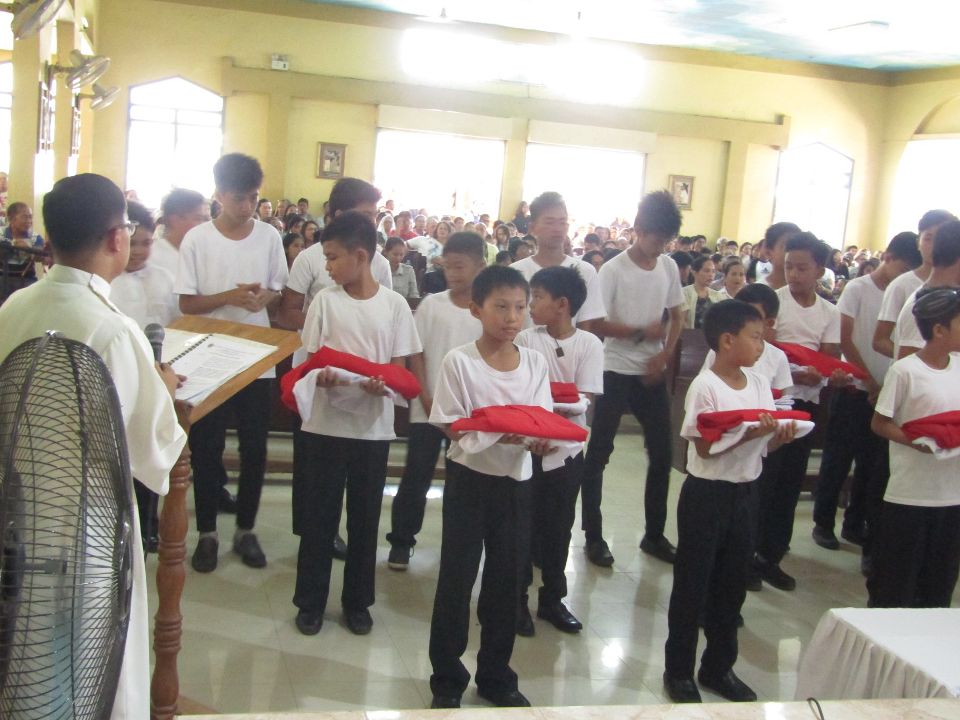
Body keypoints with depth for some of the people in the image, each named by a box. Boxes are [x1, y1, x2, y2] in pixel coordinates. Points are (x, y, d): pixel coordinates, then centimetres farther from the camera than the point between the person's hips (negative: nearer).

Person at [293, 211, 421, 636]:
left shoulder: (394, 304, -3)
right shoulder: (325, 300, -1)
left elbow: (399, 366, 0)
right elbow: (311, 358, 1)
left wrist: (382, 382, -22)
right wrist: (321, 375, -22)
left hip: (373, 426, 0)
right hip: (326, 423, 0)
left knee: (365, 517, 11)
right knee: (318, 516, 7)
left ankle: (357, 601, 26)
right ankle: (310, 600, 22)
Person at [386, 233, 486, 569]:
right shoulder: (431, 304, -1)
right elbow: (416, 354, 0)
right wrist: (427, 399, -8)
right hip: (428, 408, 0)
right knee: (415, 478, 3)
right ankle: (401, 541, 16)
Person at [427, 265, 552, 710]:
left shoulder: (534, 362, 1)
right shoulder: (459, 361, -10)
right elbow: (452, 426, -11)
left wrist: (539, 439, -23)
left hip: (515, 481, 4)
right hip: (469, 478, -3)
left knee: (506, 578, 13)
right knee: (456, 577, 5)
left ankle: (496, 676, 30)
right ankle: (447, 678, 21)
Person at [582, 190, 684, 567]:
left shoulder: (669, 267, 3)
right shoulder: (614, 269, -12)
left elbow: (677, 317, 10)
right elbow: (597, 324, -12)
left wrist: (664, 356, -5)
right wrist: (641, 332, -16)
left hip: (653, 372, 5)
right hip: (616, 371, -5)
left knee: (661, 453, 10)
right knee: (599, 454, 0)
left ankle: (654, 534, 24)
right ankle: (593, 536, 13)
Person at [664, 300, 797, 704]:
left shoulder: (759, 384, 5)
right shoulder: (705, 386, -16)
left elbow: (764, 444, 9)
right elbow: (704, 447, -19)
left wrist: (780, 436, -12)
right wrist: (748, 432, -28)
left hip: (742, 492, 7)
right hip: (705, 493, -7)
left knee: (732, 582, 16)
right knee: (692, 583, 4)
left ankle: (719, 667, 31)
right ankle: (679, 670, 19)